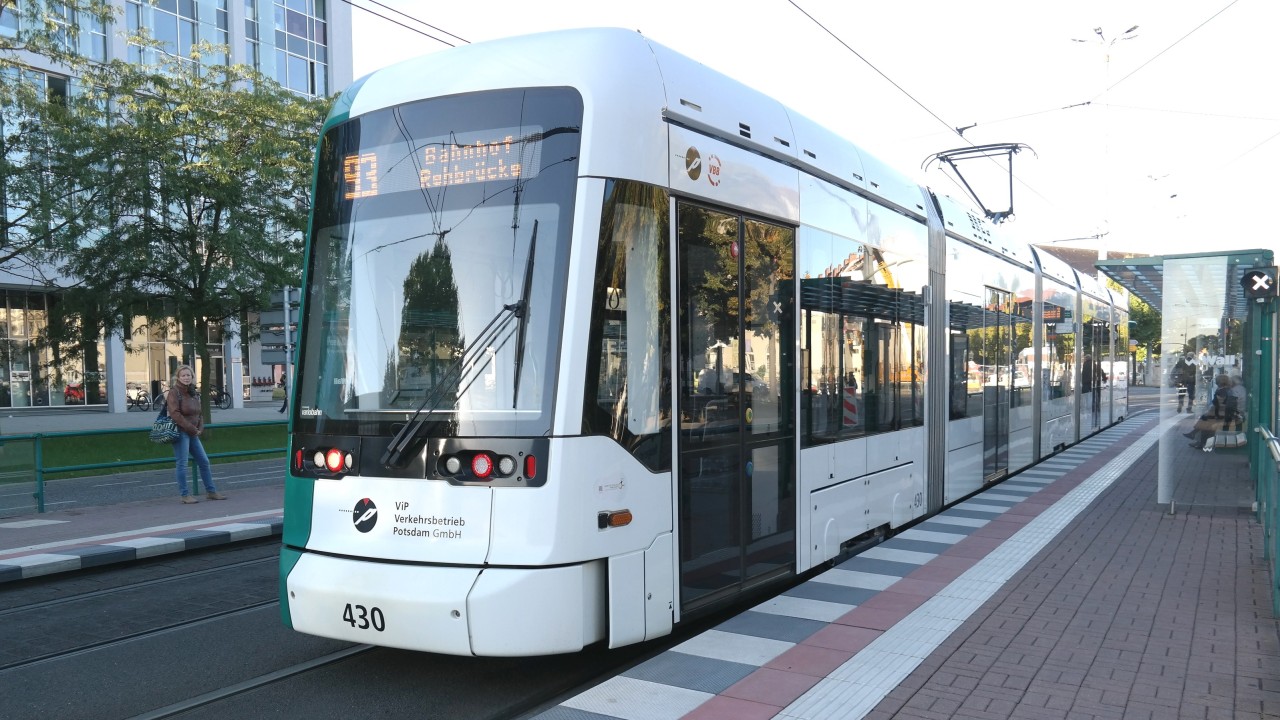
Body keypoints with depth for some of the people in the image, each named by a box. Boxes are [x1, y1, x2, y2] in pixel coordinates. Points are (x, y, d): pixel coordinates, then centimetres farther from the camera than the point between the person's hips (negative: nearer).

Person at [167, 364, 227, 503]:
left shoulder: (194, 393, 14)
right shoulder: (174, 393, -8)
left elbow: (199, 413, 18)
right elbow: (175, 414, -17)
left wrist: (200, 429, 1)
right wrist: (192, 429, -17)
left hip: (193, 433, 8)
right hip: (180, 433, -8)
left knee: (204, 462, 9)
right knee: (182, 464, -4)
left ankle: (211, 491, 17)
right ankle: (185, 495, 1)